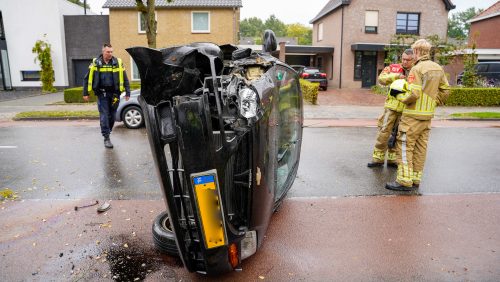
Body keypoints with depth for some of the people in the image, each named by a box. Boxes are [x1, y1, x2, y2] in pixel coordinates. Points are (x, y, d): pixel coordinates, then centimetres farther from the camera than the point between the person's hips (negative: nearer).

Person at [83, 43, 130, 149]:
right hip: (102, 94, -1)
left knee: (112, 115, 8)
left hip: (114, 93, 1)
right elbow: (87, 79, 6)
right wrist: (85, 93, 3)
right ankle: (106, 138, 0)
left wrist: (127, 92, -1)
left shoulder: (118, 63, 3)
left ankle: (108, 131, 29)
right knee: (104, 116, -4)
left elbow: (125, 79, 4)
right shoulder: (95, 63, 2)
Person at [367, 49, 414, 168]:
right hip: (392, 106, -1)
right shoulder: (393, 68, 6)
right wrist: (396, 76, -19)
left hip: (406, 109, 1)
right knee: (383, 132, -2)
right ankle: (378, 158, 9)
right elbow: (381, 78, -7)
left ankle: (392, 158, 22)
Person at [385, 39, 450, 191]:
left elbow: (413, 94, -22)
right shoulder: (438, 68, 10)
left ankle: (404, 181, 0)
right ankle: (415, 180, 19)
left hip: (413, 116, -8)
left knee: (405, 147, -2)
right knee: (420, 148, 12)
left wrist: (400, 96, -6)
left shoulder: (417, 69, -16)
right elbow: (445, 90, 14)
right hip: (428, 116, 8)